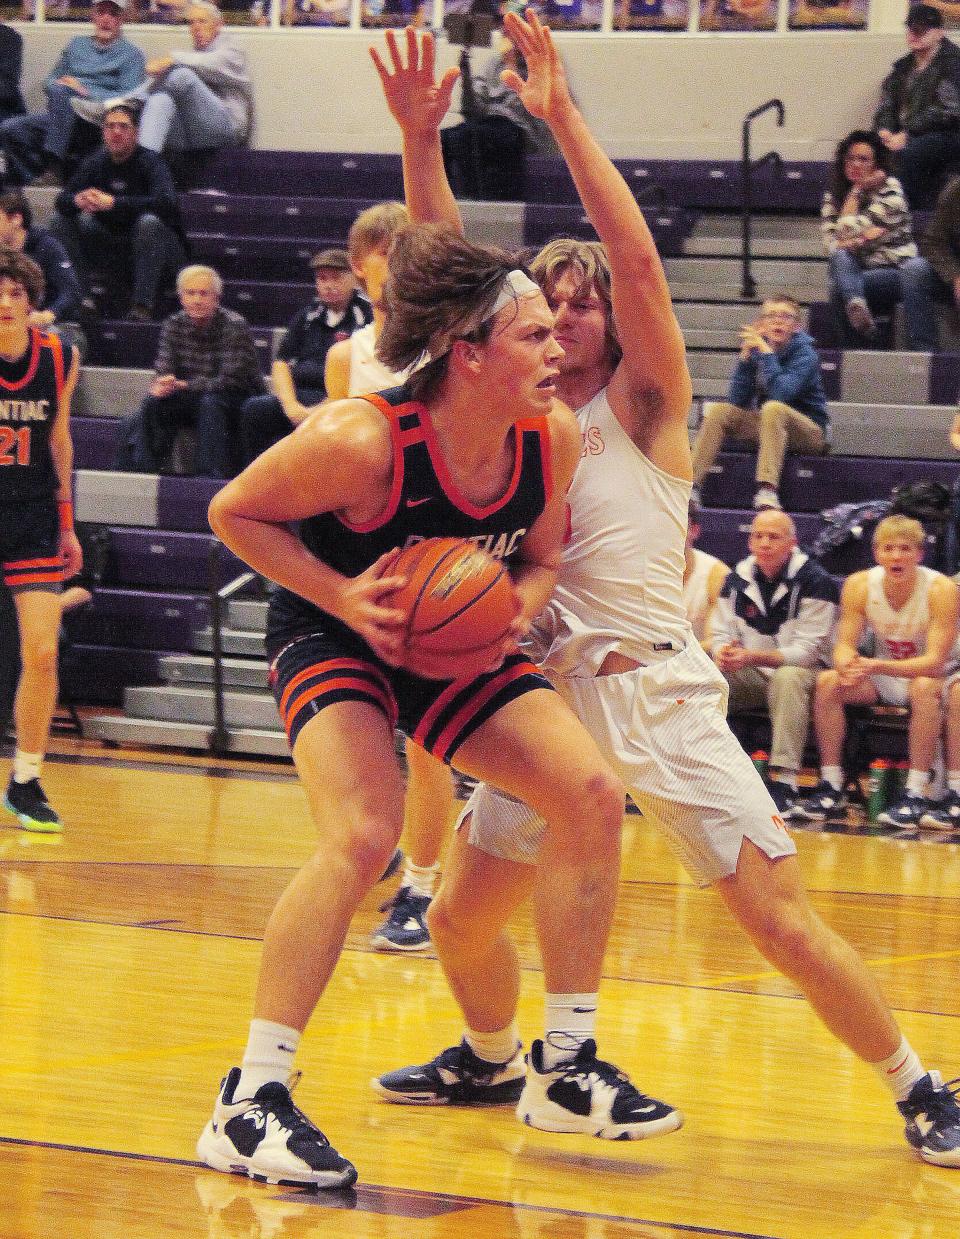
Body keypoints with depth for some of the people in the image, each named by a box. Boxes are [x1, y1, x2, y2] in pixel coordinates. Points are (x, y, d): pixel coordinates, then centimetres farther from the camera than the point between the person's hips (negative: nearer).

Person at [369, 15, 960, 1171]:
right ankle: (492, 1059, 34)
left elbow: (639, 261, -15)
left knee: (783, 922, -10)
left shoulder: (642, 405, 0)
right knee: (459, 919, 5)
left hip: (659, 693, -5)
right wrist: (420, 138, -6)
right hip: (551, 695, 5)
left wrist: (562, 117, -19)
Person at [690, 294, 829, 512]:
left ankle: (767, 491, -47)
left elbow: (781, 392, -30)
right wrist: (745, 357, -15)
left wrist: (766, 353, -26)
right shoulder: (755, 349, 0)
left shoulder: (805, 353, -13)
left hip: (810, 432, -5)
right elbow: (736, 401, -6)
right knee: (719, 410, -12)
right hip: (767, 427, 5)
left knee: (773, 408, -34)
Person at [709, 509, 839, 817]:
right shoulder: (738, 579, 4)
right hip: (752, 676, 5)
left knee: (788, 679, -39)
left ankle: (783, 779, -41)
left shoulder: (814, 581, -14)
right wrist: (722, 652, -20)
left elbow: (807, 650, -18)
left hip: (800, 670, -5)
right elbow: (720, 633, 7)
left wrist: (753, 657, -31)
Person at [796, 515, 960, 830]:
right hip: (884, 682, 4)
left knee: (925, 688, -37)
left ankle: (917, 794, -32)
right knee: (828, 682, -21)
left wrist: (878, 667, -44)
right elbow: (845, 645, -11)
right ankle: (832, 788, -15)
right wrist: (848, 666, -37)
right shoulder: (859, 585, -12)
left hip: (930, 676, -4)